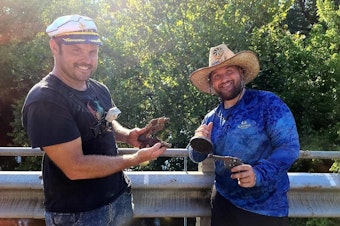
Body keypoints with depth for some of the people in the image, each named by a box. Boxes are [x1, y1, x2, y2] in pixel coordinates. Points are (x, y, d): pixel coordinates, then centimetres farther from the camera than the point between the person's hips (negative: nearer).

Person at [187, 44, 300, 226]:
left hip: (266, 207, -4)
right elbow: (196, 157, 9)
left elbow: (289, 147, -18)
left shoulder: (268, 103, -12)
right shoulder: (211, 118, 4)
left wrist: (259, 173, -33)